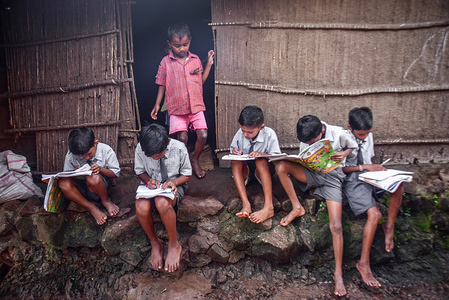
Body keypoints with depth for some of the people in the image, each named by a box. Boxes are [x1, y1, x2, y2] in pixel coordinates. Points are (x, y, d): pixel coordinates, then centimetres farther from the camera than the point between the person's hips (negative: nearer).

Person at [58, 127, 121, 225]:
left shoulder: (106, 150, -14)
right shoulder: (71, 154, -10)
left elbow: (116, 173, -7)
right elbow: (66, 175, 1)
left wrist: (101, 169, -27)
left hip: (102, 184, -3)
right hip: (81, 188, 3)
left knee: (93, 177, -38)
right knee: (63, 183, -29)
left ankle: (106, 200, -5)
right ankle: (91, 207, -12)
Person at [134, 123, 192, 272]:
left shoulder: (179, 148, -18)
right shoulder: (140, 148, -14)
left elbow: (187, 175, -3)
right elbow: (140, 171, 5)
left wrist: (174, 182, -23)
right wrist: (148, 180, -17)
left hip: (172, 186, -2)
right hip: (152, 186, 2)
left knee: (162, 202, -39)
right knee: (141, 207, -34)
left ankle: (174, 244, -13)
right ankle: (155, 243, -3)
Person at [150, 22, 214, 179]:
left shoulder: (196, 60, 8)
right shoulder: (166, 62, 2)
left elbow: (201, 81, 13)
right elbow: (162, 84, 7)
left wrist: (209, 64, 6)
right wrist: (157, 104, 3)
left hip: (196, 107, 2)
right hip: (177, 108, -2)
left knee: (203, 136, -9)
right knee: (182, 138, -12)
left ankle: (195, 160, 18)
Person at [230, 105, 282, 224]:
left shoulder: (269, 134, -16)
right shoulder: (240, 133, -8)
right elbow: (233, 148, 8)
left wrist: (263, 154, -35)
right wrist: (234, 151, -17)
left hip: (263, 170, -3)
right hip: (245, 169, 3)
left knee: (260, 160, -36)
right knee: (235, 161, -29)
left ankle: (268, 207, -45)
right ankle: (246, 204, -41)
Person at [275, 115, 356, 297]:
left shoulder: (338, 134, -10)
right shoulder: (306, 139, -1)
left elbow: (352, 146, 8)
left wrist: (343, 155, -13)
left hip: (331, 178, -3)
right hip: (311, 173, 3)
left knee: (336, 227, -16)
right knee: (281, 166, -26)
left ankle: (338, 273, -1)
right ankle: (297, 208, -14)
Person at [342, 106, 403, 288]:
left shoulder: (368, 136, 9)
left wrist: (376, 168, -3)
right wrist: (363, 167, -18)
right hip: (352, 180, -6)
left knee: (398, 187, -23)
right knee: (374, 214, -24)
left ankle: (389, 227, 1)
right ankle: (363, 263, -14)